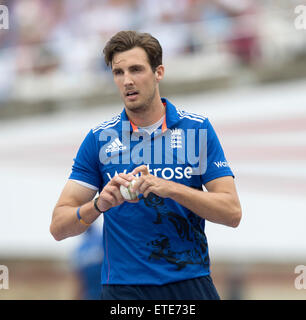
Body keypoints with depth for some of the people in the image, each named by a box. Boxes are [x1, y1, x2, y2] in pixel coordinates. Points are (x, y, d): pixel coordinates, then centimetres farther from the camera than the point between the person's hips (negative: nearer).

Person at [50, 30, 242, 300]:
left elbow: (232, 212, -6)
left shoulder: (197, 128, 1)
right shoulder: (99, 139, 2)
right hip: (124, 286, 0)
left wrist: (169, 188, -19)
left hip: (191, 284, 0)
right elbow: (59, 227, -1)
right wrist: (99, 204, -21)